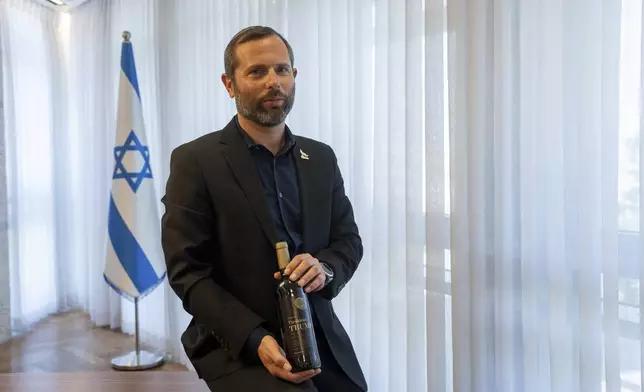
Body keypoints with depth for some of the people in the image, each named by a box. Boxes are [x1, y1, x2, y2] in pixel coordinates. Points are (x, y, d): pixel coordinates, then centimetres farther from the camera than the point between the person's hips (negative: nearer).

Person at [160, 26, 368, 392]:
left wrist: (325, 268, -14)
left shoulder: (321, 158, 6)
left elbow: (349, 240, 9)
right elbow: (187, 271, -11)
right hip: (237, 345, -5)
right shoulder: (195, 161, -8)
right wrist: (256, 341, -20)